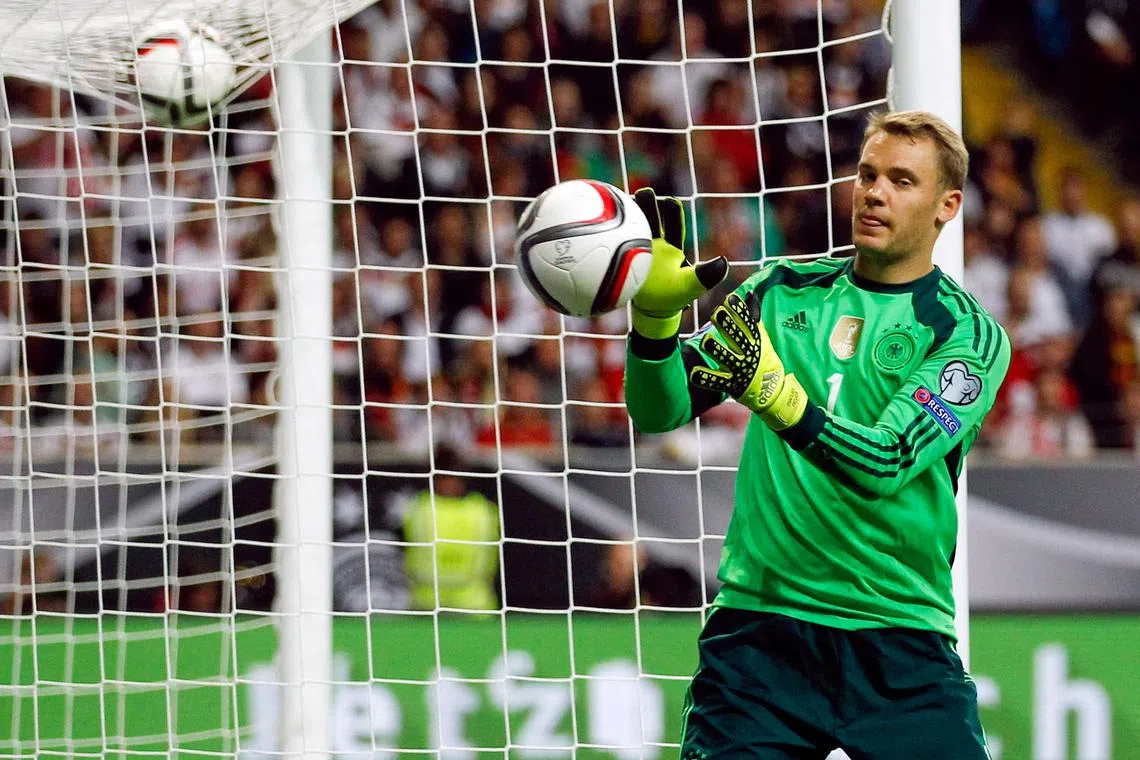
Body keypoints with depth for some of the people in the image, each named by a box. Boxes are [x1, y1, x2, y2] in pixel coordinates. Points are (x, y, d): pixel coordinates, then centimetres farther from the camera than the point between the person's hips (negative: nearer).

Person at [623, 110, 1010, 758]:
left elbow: (884, 465, -16)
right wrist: (656, 313, -14)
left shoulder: (971, 335, -1)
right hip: (759, 624, 2)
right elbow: (660, 409, 5)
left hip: (902, 645, -2)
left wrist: (774, 392, -30)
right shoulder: (782, 292, 11)